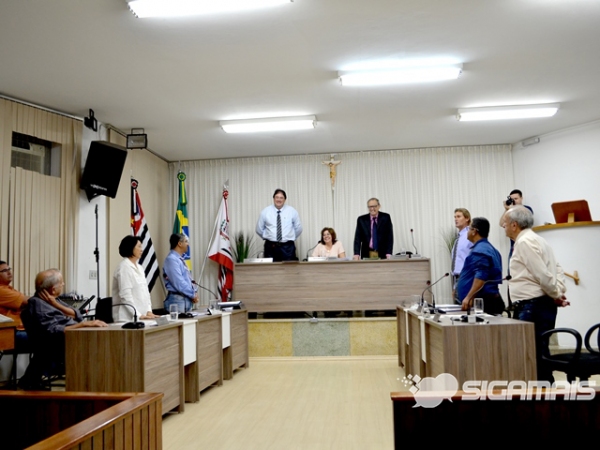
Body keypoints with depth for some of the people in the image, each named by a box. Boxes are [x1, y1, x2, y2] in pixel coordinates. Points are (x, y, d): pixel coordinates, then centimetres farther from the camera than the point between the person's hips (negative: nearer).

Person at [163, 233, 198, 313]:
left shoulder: (180, 259, 15)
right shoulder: (172, 259, -15)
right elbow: (179, 283, -22)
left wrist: (194, 292, 4)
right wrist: (193, 294, -13)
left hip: (186, 300, 9)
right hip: (177, 300, -9)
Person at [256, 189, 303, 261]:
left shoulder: (292, 211, 2)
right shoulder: (265, 212, 2)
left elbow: (298, 229, 11)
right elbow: (259, 229, 11)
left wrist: (292, 238, 11)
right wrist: (267, 238, 10)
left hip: (287, 247, 0)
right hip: (271, 247, 0)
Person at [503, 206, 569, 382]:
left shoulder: (524, 242, -14)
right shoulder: (533, 240, 18)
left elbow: (543, 275, -19)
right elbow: (557, 269, 18)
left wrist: (556, 295, -5)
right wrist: (559, 292, 6)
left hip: (534, 307, -10)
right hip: (536, 306, 10)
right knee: (538, 354, 14)